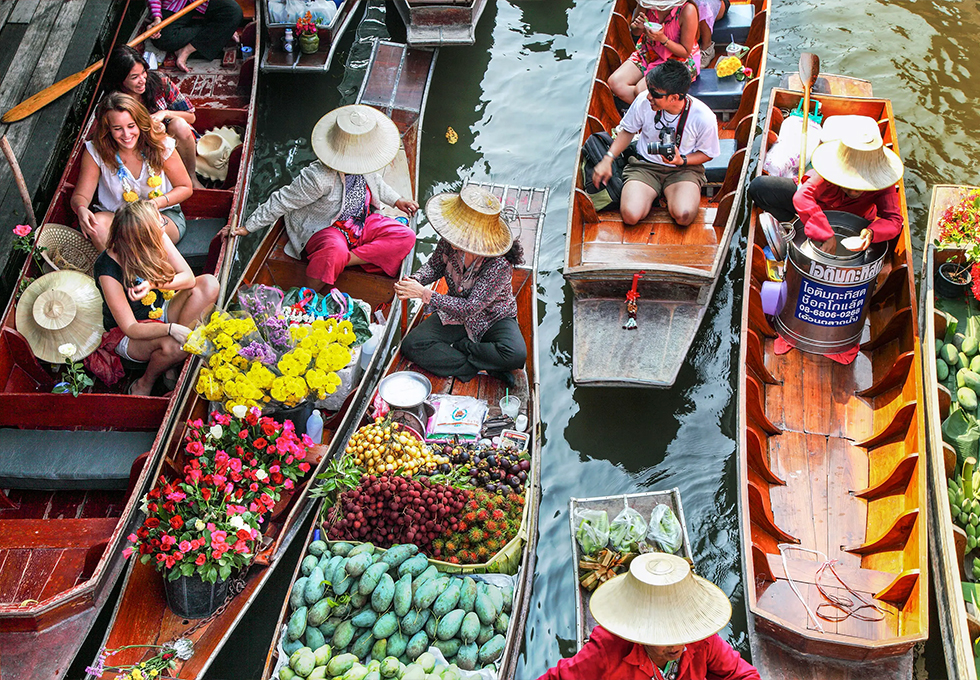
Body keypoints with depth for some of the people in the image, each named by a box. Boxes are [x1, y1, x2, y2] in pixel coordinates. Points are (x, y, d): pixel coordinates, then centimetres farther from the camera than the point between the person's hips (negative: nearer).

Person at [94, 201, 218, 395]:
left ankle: (175, 371, -15)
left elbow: (189, 278, -15)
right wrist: (171, 328, -45)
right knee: (172, 345, -38)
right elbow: (130, 328, -29)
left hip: (161, 313, 7)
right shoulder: (109, 271, -31)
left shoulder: (158, 239, -16)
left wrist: (153, 284, -33)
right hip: (129, 338, -7)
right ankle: (144, 385, -3)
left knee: (208, 283, -16)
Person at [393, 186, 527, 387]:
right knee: (411, 345, -16)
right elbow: (435, 266, 3)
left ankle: (456, 348, -12)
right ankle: (486, 368, -16)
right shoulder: (450, 243, -20)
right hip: (457, 314, 4)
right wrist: (416, 280, -20)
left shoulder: (500, 265, -34)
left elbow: (471, 308, -32)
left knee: (516, 354, -34)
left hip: (494, 319, -4)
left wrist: (425, 294, -34)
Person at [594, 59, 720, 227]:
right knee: (631, 215, -26)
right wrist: (608, 159, -4)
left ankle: (669, 196, 4)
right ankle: (651, 194, 8)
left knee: (684, 216, -32)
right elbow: (628, 131, 7)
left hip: (684, 169, -1)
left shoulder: (704, 118, -18)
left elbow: (707, 153, 0)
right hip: (645, 165, 1)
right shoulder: (644, 102, -13)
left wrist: (682, 161, -20)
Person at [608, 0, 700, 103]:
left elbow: (686, 52, -17)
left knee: (641, 90, -28)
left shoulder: (687, 10, -27)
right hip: (649, 52, 5)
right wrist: (639, 27, -20)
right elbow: (635, 32, 5)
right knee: (614, 83, -16)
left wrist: (663, 39, -31)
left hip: (678, 59, -5)